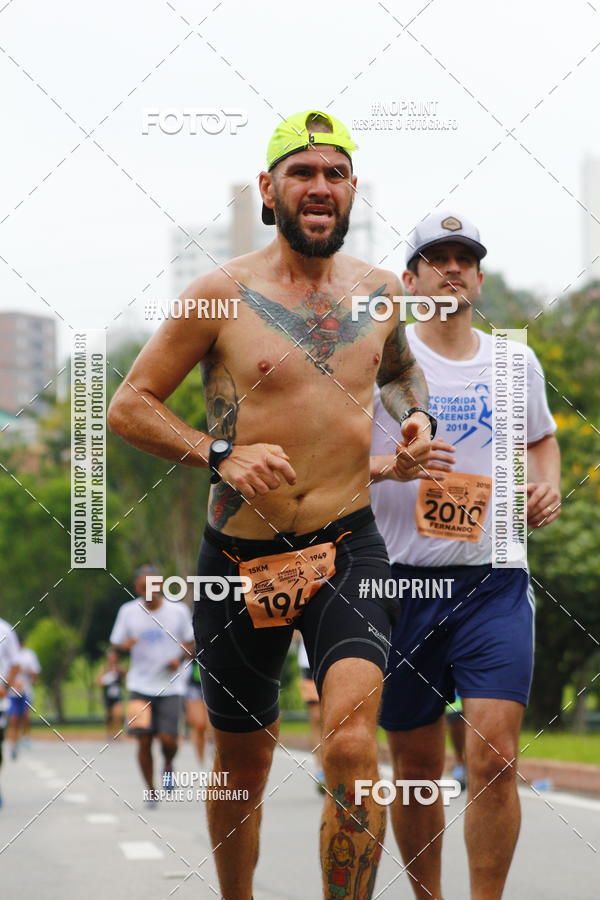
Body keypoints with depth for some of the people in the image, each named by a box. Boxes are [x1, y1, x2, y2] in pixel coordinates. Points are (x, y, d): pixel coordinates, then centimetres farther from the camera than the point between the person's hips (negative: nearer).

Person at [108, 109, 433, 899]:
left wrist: (416, 417, 7)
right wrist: (219, 455, -17)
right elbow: (128, 406, -2)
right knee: (243, 759, 13)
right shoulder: (224, 294, -5)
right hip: (241, 556, -1)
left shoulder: (380, 292, 6)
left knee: (352, 741, -22)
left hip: (349, 547, 1)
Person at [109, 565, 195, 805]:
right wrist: (126, 645, -16)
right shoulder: (128, 611, 0)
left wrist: (180, 659, -12)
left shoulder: (178, 611, -2)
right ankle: (151, 791, 12)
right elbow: (116, 644, 7)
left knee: (168, 739, -9)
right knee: (144, 740, -4)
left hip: (170, 686, -1)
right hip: (140, 686, 1)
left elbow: (191, 643, 8)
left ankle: (168, 765, 26)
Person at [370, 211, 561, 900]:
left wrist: (548, 485, 8)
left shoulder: (515, 362, 11)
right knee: (415, 765, 7)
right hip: (401, 583, -1)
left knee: (494, 754, -14)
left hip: (494, 583, 1)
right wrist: (389, 465, -20)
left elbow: (541, 437, 29)